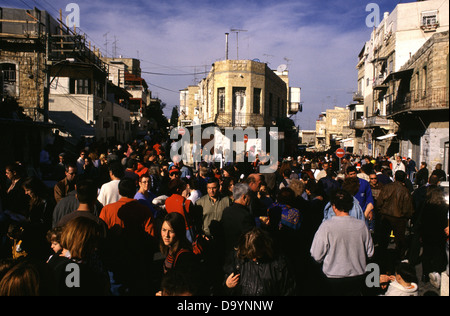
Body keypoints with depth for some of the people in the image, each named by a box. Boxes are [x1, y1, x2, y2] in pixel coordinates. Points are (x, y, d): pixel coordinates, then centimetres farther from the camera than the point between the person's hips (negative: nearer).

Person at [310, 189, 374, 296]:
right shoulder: (361, 225, -10)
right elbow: (369, 253, 2)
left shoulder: (326, 226, -21)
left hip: (334, 277, -3)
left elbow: (317, 256, -15)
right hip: (358, 276, 3)